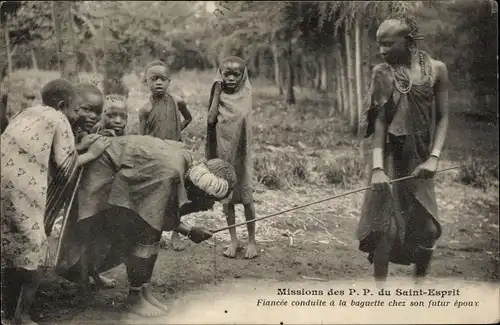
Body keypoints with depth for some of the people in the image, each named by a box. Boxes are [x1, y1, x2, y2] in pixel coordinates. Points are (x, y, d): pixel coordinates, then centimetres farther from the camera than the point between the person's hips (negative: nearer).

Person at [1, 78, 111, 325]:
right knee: (28, 256, 4)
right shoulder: (58, 119, 2)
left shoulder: (27, 114, 24)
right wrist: (91, 154, 11)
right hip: (20, 191, -8)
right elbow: (64, 166, -2)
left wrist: (81, 148, 24)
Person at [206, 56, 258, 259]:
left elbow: (241, 118, -24)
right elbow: (211, 119, -13)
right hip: (222, 153, 3)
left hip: (239, 153, -3)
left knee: (245, 197, 2)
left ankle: (252, 240, 14)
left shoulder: (244, 96, -6)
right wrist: (218, 93, -14)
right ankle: (233, 239, 19)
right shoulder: (219, 96, 1)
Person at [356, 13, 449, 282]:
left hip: (420, 161, 2)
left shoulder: (436, 69, -2)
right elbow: (379, 121, -10)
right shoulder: (382, 73, -5)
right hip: (391, 158, -2)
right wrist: (377, 167, -19)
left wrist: (434, 157, -13)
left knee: (427, 228, 7)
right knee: (385, 227, -6)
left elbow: (442, 117, 0)